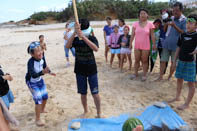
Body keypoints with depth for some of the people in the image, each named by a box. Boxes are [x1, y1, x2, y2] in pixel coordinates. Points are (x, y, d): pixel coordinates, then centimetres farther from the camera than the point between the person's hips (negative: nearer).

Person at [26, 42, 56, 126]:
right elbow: (33, 75, -45)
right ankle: (37, 119, 5)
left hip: (40, 80, 6)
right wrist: (43, 72, -62)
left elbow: (45, 66, 3)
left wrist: (49, 72, -14)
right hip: (32, 82, -6)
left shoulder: (42, 58, -16)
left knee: (45, 96, 14)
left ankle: (42, 110, 43)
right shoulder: (31, 62, -34)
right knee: (38, 99, -11)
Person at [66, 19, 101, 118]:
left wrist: (83, 37, -35)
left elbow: (96, 49, -28)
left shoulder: (92, 38, -7)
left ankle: (99, 113, 22)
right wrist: (75, 33, -33)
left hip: (92, 70, -2)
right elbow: (67, 46, -22)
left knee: (95, 93, 3)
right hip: (80, 71, 2)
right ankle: (86, 111, 35)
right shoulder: (75, 39, -2)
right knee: (83, 93, 12)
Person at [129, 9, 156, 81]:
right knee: (137, 60, 12)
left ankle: (144, 75, 20)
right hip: (137, 45, 2)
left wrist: (154, 44, -3)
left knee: (145, 61, 6)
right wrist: (130, 43, 1)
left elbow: (152, 35, -2)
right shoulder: (135, 24, 0)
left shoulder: (150, 24, -4)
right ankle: (136, 73, 27)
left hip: (146, 46, -2)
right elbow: (132, 34, 2)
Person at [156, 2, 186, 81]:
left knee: (173, 62, 9)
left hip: (176, 45, -3)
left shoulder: (184, 21, -5)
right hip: (167, 43, 3)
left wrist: (175, 26, -25)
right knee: (163, 61, 2)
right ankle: (160, 76, 11)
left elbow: (184, 33, -14)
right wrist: (166, 25, -8)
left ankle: (170, 76, 26)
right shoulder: (171, 19, 8)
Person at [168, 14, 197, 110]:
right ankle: (177, 97, 35)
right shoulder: (182, 35, 6)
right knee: (179, 80, 17)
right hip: (181, 61, 6)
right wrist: (174, 61, 11)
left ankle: (187, 104, 12)